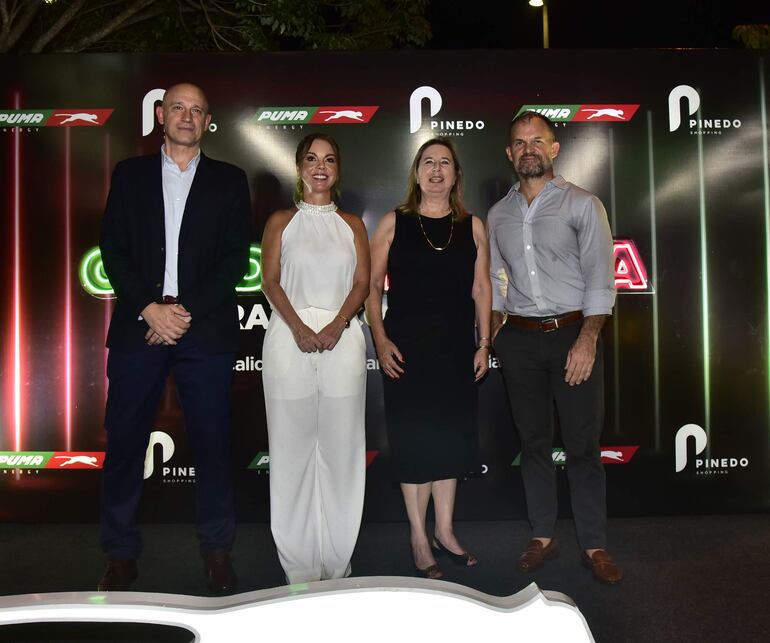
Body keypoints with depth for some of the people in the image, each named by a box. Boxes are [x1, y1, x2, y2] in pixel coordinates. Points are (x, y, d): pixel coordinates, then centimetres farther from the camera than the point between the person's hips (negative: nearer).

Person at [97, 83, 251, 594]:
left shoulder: (229, 181, 10)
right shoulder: (130, 174, 14)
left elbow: (237, 258, 1)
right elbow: (114, 250, 6)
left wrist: (186, 311, -9)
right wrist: (150, 309, -8)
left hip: (206, 331, -1)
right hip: (138, 327, 1)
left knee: (213, 442, 4)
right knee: (125, 441, 4)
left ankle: (217, 548, 19)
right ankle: (121, 553, 19)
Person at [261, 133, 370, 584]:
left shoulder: (352, 224, 14)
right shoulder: (281, 221, 11)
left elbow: (362, 284, 5)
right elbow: (270, 281, 2)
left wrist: (336, 325, -12)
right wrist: (299, 328, -14)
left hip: (342, 339, 1)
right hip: (290, 337, -1)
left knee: (340, 446, 1)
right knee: (293, 444, 1)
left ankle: (338, 560, 14)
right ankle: (299, 564, 12)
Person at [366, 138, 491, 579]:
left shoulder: (472, 226, 7)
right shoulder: (393, 224, 1)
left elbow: (481, 288, 8)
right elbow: (372, 285, -1)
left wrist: (484, 344, 3)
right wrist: (381, 340, -9)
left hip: (456, 350, 3)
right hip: (407, 349, -2)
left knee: (451, 437, 10)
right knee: (413, 439, 3)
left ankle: (445, 531, 26)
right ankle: (419, 538, 18)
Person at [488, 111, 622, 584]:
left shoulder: (583, 205, 0)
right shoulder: (498, 215, 12)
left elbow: (600, 279, -6)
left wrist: (587, 339, -16)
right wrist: (491, 335, 6)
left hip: (574, 334, -3)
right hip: (519, 339, 4)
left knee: (583, 444, 1)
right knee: (534, 441, 10)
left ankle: (595, 545, 14)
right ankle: (543, 537, 22)